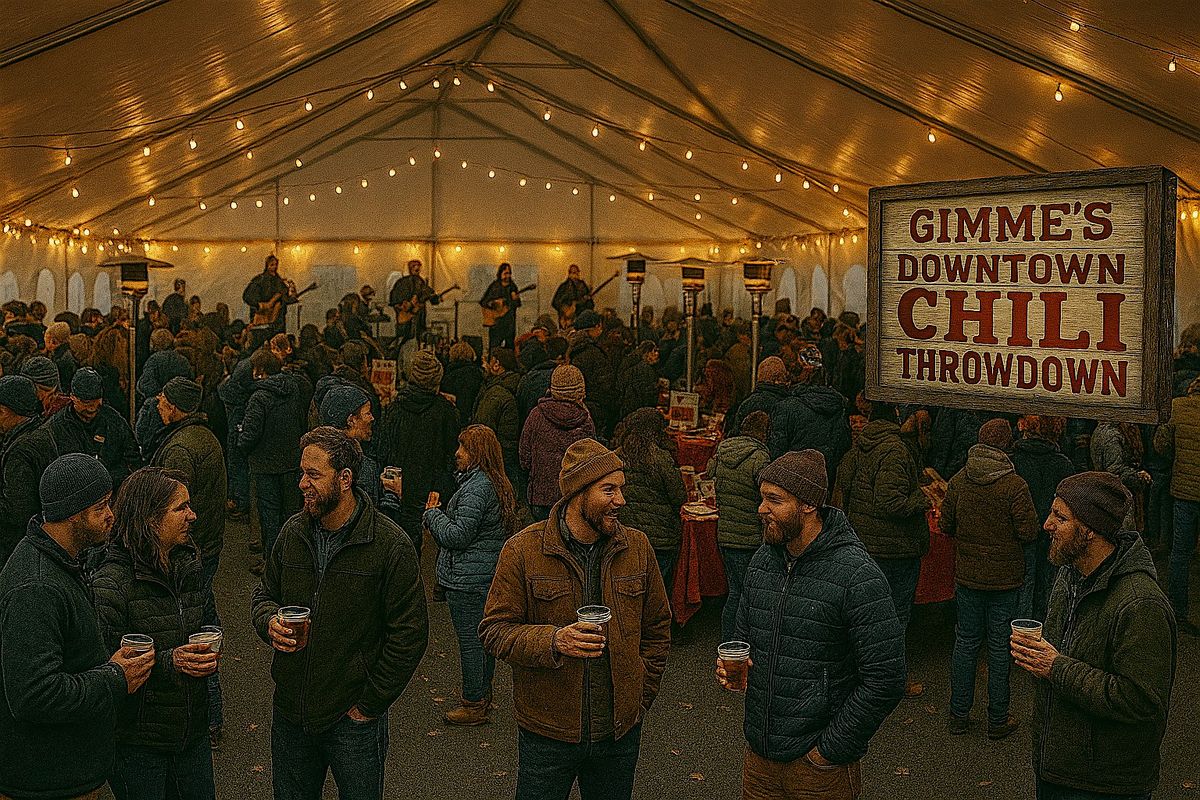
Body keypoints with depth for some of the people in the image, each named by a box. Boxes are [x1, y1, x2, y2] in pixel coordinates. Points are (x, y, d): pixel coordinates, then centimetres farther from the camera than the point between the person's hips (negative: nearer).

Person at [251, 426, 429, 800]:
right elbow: (264, 594, 15)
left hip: (353, 719, -5)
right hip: (290, 711, 5)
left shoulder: (390, 545, -16)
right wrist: (270, 623, -9)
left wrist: (369, 705, -12)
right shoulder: (293, 532, 0)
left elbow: (410, 634, -14)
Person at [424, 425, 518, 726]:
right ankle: (484, 695, 30)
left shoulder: (476, 488, -21)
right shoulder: (497, 484, 11)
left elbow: (457, 535, -21)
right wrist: (440, 513, 12)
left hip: (469, 579, -10)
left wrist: (433, 513, -6)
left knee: (469, 639, 0)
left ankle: (474, 705, 9)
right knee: (483, 635, 18)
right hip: (490, 574, 10)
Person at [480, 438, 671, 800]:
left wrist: (639, 698, 6)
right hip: (547, 733, -3)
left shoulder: (637, 547, 0)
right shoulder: (523, 550, -10)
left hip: (620, 730, 3)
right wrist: (553, 641, -25)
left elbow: (657, 629, 10)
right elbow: (495, 630, -9)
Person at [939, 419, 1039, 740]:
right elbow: (1029, 532, -15)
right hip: (1005, 578, -3)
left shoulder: (959, 480, -4)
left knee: (966, 641, 13)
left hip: (966, 575, 3)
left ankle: (958, 715, 20)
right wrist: (1005, 532, 7)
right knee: (1000, 647, 7)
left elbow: (946, 525, 3)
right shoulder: (1015, 485, -16)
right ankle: (998, 720, 17)